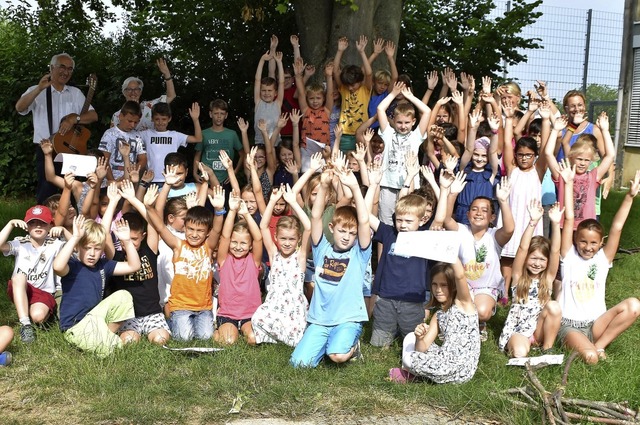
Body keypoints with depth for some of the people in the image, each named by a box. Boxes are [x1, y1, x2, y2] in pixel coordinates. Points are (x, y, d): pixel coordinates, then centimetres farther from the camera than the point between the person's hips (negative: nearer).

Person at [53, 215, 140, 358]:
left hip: (95, 317, 7)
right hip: (75, 326, -7)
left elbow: (134, 266, 4)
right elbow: (57, 266, -38)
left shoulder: (103, 265, 6)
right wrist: (75, 237, -37)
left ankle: (109, 334, 1)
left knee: (123, 296, -10)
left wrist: (127, 241, -8)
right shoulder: (73, 266, -13)